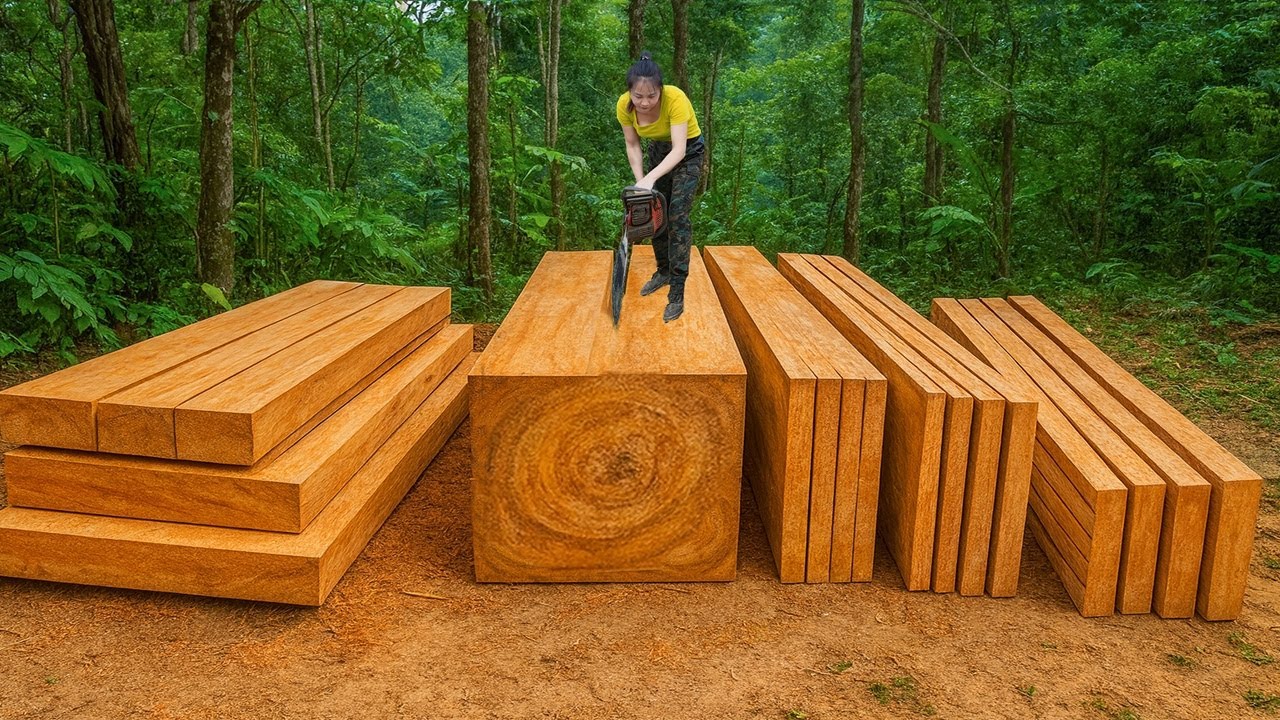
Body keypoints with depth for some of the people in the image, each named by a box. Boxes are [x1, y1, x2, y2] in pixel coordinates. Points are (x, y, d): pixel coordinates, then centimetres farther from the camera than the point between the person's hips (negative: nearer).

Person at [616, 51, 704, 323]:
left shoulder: (675, 99, -36)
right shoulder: (624, 105, -22)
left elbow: (679, 150, -38)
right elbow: (632, 145, -9)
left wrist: (650, 178, -48)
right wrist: (640, 182, -19)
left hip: (688, 151, -5)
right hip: (658, 149, 5)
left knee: (677, 217, -13)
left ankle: (677, 294, -13)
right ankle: (664, 272, 28)